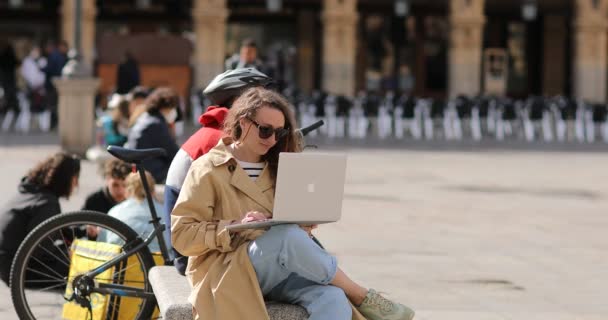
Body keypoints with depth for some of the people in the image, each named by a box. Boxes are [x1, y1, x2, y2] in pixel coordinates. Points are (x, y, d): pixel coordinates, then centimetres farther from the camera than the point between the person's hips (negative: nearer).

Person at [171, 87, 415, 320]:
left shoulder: (278, 168, 19)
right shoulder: (209, 169, 1)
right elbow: (181, 234, -6)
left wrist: (303, 226, 0)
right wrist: (235, 227, -19)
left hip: (280, 270, 5)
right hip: (229, 272, -5)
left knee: (332, 299, -30)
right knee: (290, 236, -36)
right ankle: (363, 299, -20)